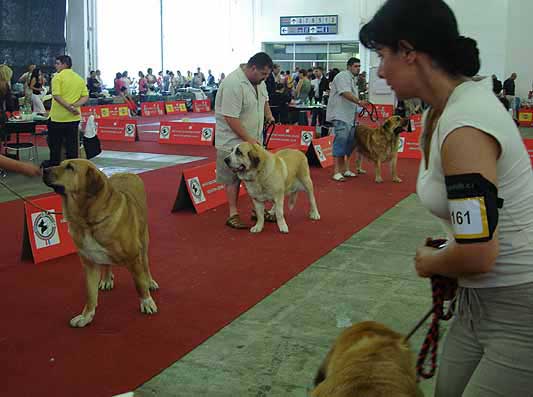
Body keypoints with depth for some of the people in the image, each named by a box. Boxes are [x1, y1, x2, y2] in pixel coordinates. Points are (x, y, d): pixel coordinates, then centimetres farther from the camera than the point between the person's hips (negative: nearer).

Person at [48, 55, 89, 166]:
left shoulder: (58, 77, -9)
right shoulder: (79, 79, 8)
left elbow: (56, 96, -20)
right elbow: (86, 97, 4)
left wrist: (69, 107, -19)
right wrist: (74, 106, -8)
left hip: (58, 117, -5)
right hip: (74, 118, 5)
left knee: (55, 146, 7)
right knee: (72, 145, 9)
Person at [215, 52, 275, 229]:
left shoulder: (258, 79, 2)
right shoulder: (234, 84, -26)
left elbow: (264, 99, 23)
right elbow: (231, 118, -27)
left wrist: (268, 114, 7)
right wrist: (248, 140, -24)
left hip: (254, 138, 8)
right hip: (234, 140, -8)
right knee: (233, 178, 3)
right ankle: (233, 214, 12)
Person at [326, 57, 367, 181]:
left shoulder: (353, 79, 22)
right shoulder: (343, 76, -9)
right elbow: (346, 93, -23)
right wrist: (359, 101, -34)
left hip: (349, 117, 10)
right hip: (340, 115, -10)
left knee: (349, 143, 9)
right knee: (340, 140, -15)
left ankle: (344, 169, 15)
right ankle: (336, 172, -16)